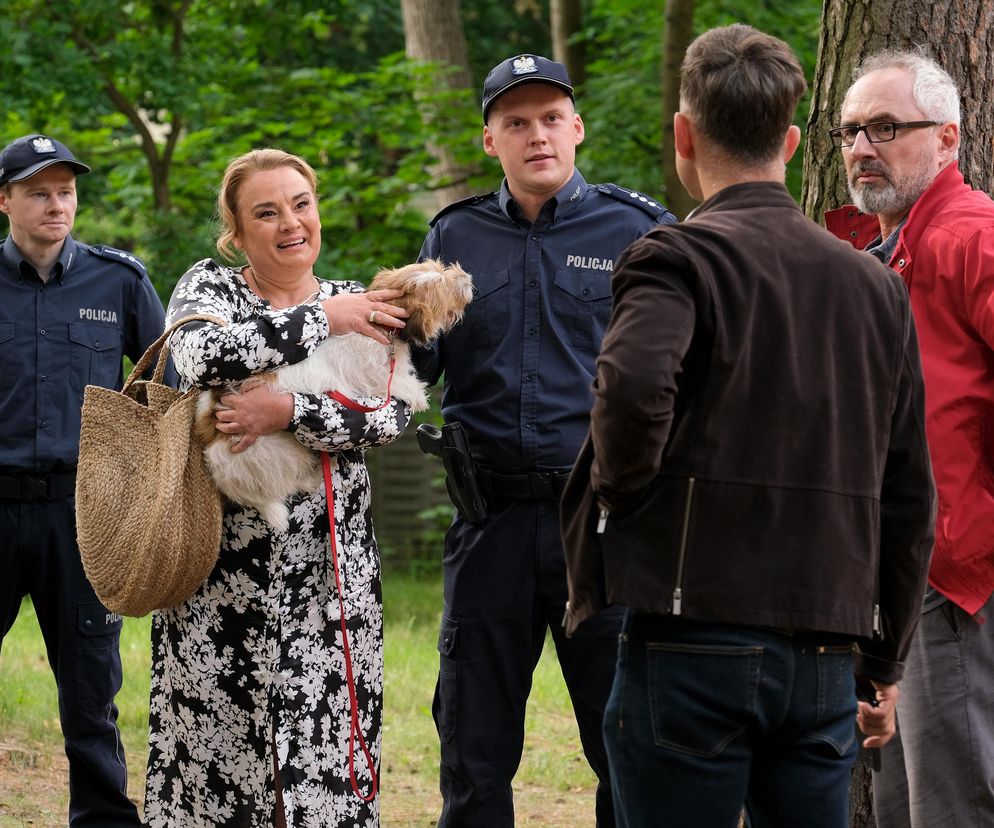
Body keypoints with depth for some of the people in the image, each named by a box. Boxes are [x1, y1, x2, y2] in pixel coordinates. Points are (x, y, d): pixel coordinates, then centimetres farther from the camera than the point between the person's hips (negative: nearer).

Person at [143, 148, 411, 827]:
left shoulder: (360, 306, 11)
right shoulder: (209, 286, 7)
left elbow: (390, 414, -5)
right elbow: (202, 353, -17)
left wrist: (289, 414, -19)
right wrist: (322, 322, -12)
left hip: (328, 566, 1)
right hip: (219, 563, -1)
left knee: (326, 752, -3)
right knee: (214, 749, -2)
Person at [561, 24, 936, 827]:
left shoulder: (680, 257, -5)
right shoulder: (878, 286, 13)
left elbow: (633, 384, -27)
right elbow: (909, 499, 15)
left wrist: (619, 490, -7)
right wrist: (886, 664, 22)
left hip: (697, 641, -5)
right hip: (826, 655, 5)